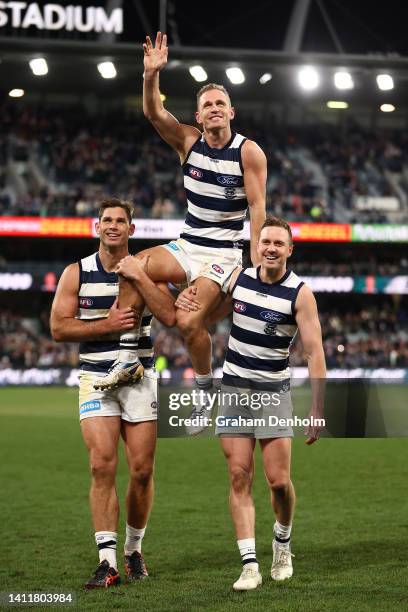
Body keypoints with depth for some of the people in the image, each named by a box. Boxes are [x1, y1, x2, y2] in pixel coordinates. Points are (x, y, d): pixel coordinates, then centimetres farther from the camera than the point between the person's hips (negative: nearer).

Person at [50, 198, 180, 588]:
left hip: (140, 378, 1)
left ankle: (134, 551, 21)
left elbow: (170, 317, -10)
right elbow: (59, 327, -3)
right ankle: (107, 560, -13)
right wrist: (107, 325, -12)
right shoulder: (76, 273, 4)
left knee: (142, 470, 1)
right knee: (102, 466, -13)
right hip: (96, 379, -1)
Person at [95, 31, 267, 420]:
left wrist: (256, 264, -17)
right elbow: (153, 113, -13)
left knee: (190, 322, -22)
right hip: (186, 246, 4)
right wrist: (151, 75, -31)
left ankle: (205, 391, 3)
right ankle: (127, 360, -13)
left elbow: (257, 208, -9)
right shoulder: (188, 141, 2)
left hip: (223, 253, -4)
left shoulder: (249, 152, -7)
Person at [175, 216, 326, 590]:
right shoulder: (238, 278, 2)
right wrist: (187, 305, -6)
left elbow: (315, 353, -12)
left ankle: (283, 542, 25)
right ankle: (250, 565, -4)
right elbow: (206, 318, 17)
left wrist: (318, 411, -18)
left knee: (279, 480, -5)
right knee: (239, 478, -4)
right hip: (234, 390, 3)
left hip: (273, 392, -3)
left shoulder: (300, 293, -10)